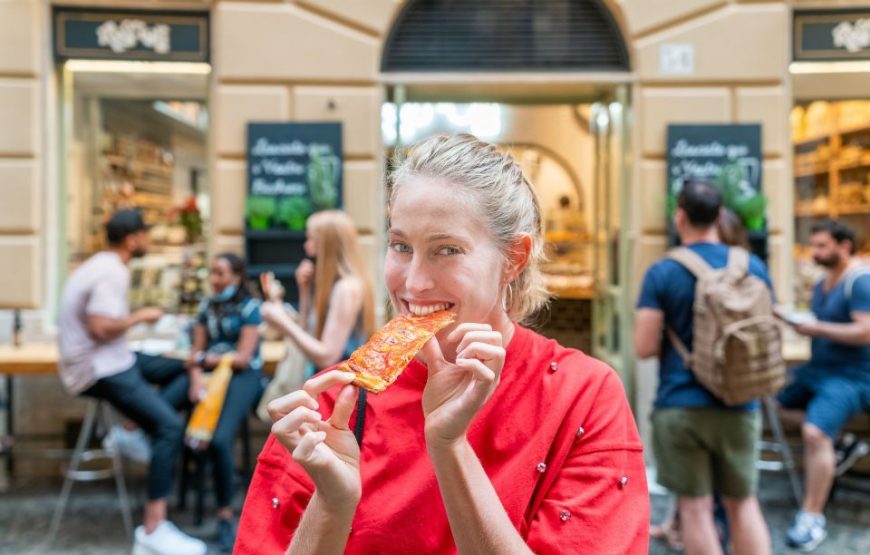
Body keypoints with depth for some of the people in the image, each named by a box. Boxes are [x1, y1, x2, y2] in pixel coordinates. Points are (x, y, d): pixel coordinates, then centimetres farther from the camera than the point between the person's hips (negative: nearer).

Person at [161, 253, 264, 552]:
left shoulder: (250, 307, -2)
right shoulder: (208, 306, 15)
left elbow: (242, 358, -7)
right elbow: (196, 353, 10)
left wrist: (205, 359, -1)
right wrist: (196, 379, -9)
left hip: (242, 376, -6)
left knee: (219, 440, -27)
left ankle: (225, 516, -11)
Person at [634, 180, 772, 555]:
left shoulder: (662, 273, -9)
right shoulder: (754, 268, 2)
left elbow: (644, 347, -12)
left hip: (680, 405, -3)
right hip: (738, 404, 4)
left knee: (695, 506, 7)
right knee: (742, 503, 17)